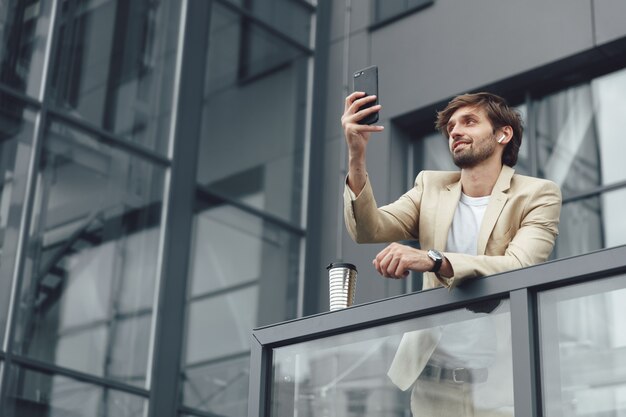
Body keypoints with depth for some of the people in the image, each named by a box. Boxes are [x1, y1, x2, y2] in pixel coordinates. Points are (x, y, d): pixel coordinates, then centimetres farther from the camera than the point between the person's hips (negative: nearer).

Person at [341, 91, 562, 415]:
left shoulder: (538, 194, -2)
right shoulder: (430, 185, 10)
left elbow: (519, 267, -19)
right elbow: (369, 231, -4)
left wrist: (434, 260, -33)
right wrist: (357, 156, -19)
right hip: (428, 371, 3)